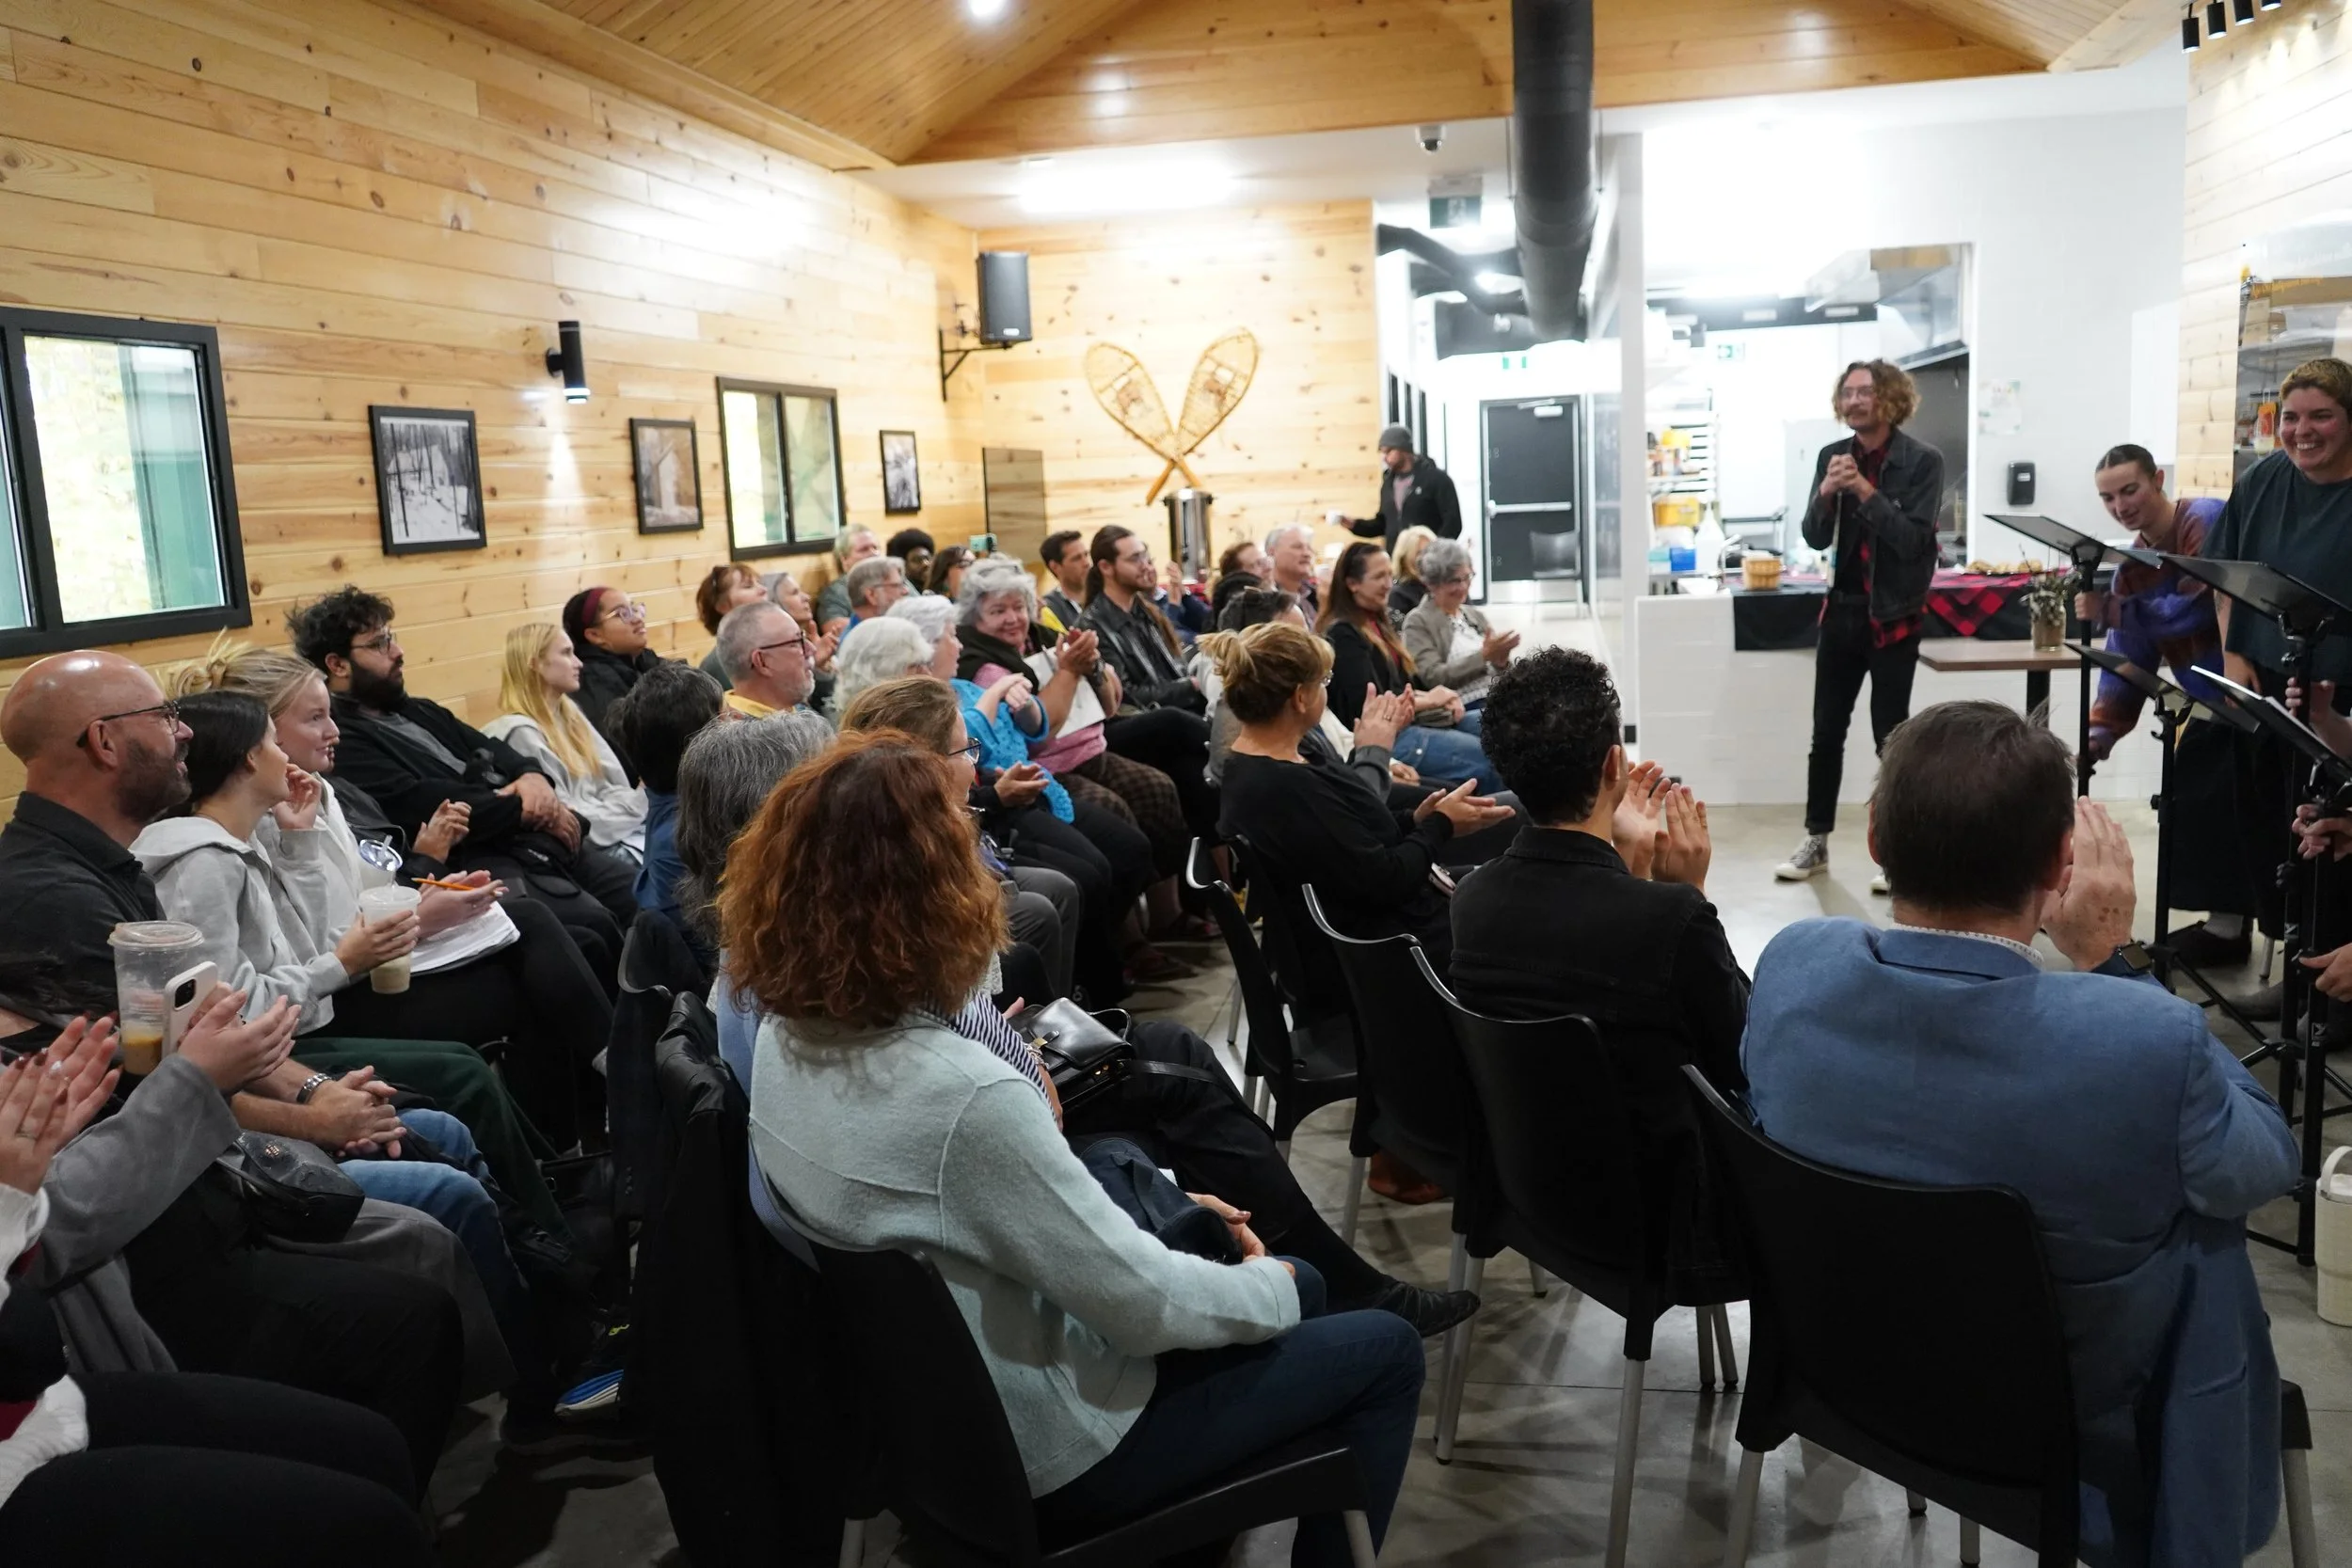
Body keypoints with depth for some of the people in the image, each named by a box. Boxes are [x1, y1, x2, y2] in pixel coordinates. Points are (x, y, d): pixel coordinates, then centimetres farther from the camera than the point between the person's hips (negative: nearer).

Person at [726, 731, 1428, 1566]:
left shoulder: (785, 1034, -8)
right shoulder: (965, 1095, -35)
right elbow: (1145, 1304, -24)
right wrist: (1268, 1286, -5)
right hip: (1042, 1444, -8)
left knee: (1292, 1282, 22)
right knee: (1385, 1350, 8)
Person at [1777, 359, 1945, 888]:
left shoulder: (1923, 461, -9)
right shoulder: (1832, 456, 3)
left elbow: (1913, 539, -16)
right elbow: (1814, 537, 1)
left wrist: (1865, 491, -23)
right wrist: (1826, 493, -17)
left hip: (1893, 615, -4)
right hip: (1842, 610, 4)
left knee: (1890, 737, 1)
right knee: (1826, 733, 8)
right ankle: (1816, 843, 18)